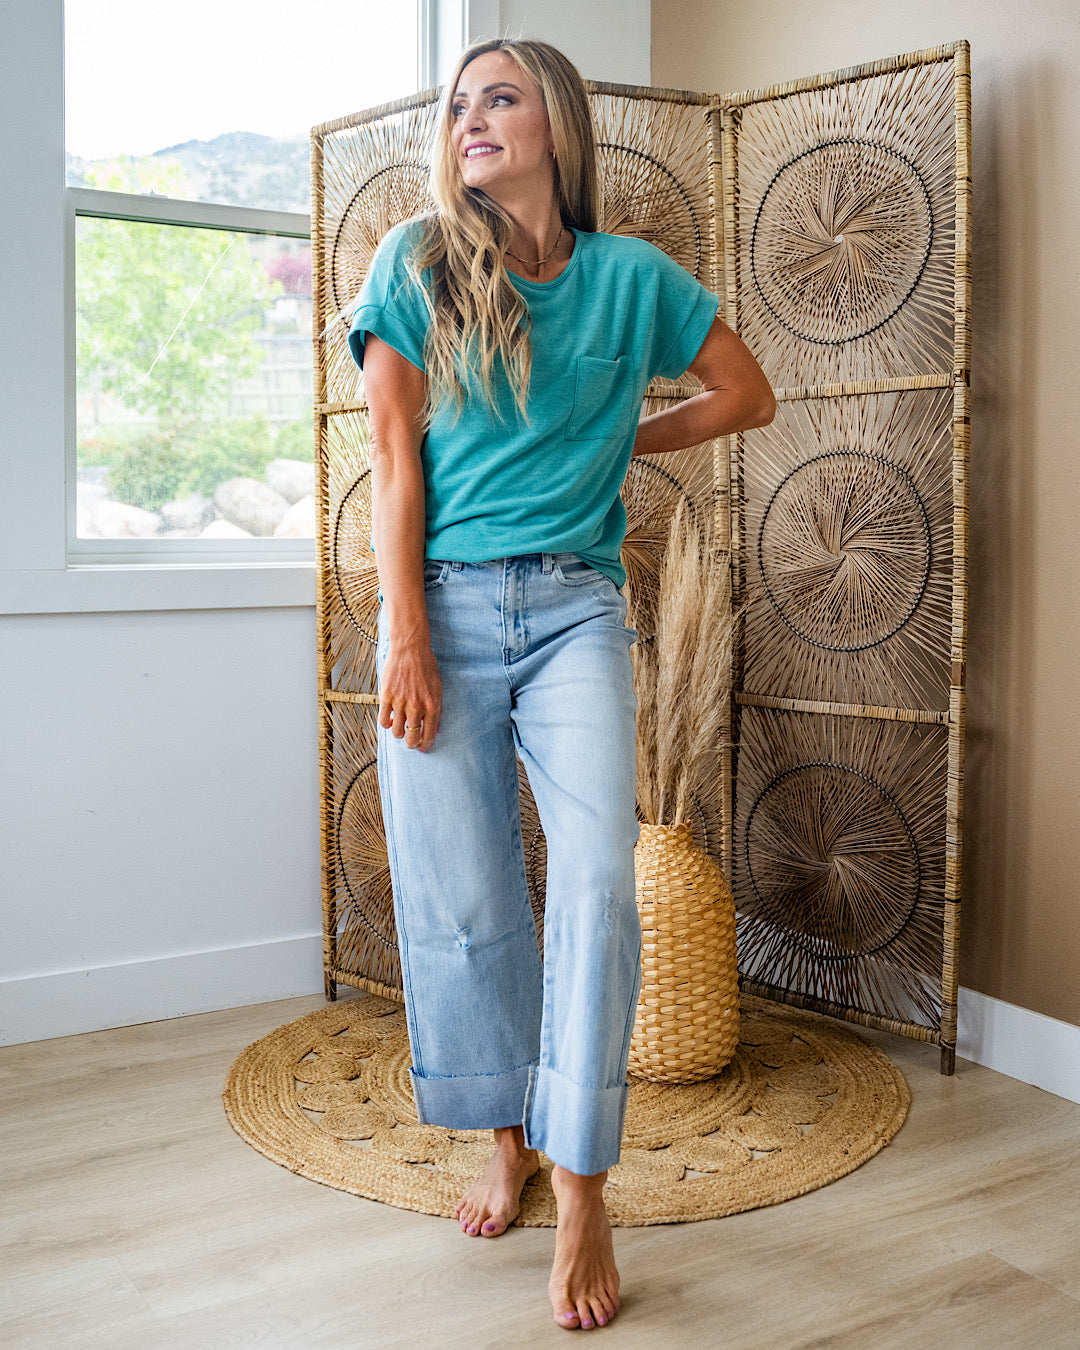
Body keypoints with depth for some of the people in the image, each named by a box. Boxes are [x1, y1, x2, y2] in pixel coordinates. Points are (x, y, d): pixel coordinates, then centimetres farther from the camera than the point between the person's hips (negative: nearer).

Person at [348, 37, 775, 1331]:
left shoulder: (630, 276, 7)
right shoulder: (416, 263, 6)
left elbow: (748, 395, 19)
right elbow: (394, 459, -1)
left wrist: (621, 441, 10)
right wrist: (406, 639, -8)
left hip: (573, 607, 0)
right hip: (443, 605, 1)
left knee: (597, 882, -12)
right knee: (462, 900, 3)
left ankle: (583, 1195, -1)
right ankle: (509, 1140, 23)